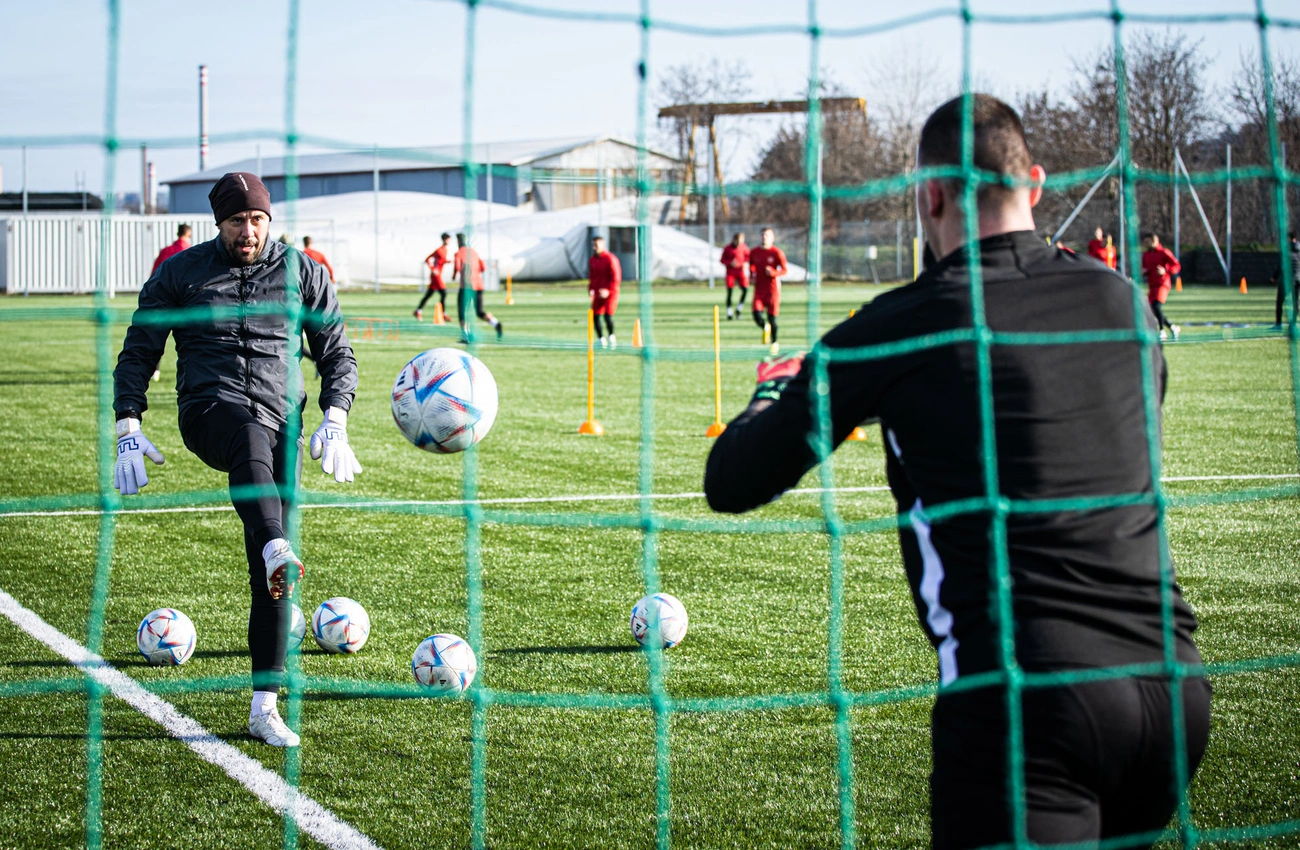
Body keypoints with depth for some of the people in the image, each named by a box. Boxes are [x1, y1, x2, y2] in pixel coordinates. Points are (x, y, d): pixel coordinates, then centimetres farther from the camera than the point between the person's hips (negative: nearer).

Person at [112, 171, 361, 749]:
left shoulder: (303, 273, 10)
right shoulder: (180, 274, 7)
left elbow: (336, 353, 14)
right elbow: (138, 353, 11)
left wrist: (335, 420, -3)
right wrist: (129, 431, -2)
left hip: (279, 424, 2)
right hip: (208, 413, -2)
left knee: (270, 577, -3)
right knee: (251, 441, -42)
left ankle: (264, 708, 2)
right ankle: (277, 552, -67)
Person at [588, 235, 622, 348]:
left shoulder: (610, 259, -11)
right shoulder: (592, 260, 10)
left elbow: (616, 278, -13)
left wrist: (608, 290, -20)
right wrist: (591, 289, 4)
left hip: (610, 292, -6)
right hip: (598, 294, 6)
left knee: (608, 315, -16)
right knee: (595, 316, 0)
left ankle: (612, 337, 5)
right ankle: (602, 340, 12)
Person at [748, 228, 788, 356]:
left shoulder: (777, 253, -5)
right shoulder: (754, 252, 6)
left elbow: (785, 269, -5)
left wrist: (773, 272, -22)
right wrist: (752, 276, 4)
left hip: (773, 288, -2)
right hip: (759, 289, 2)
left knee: (772, 317, 1)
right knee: (757, 317, -14)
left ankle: (774, 342, 23)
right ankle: (765, 327, 22)